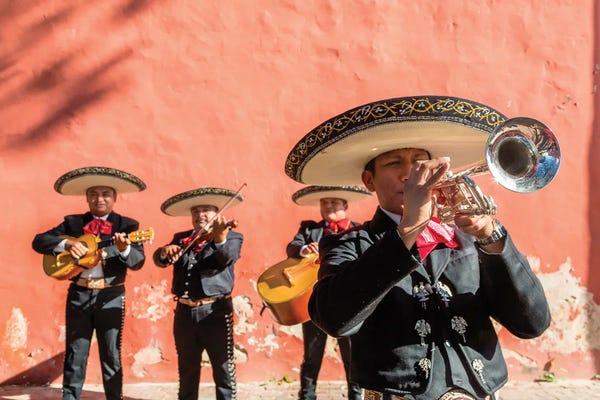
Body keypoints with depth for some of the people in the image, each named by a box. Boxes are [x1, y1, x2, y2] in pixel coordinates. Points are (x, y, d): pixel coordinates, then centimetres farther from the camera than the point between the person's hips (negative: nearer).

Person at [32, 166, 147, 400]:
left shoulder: (128, 225, 1)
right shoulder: (72, 222, 8)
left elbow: (139, 261, -9)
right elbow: (38, 241, 2)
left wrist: (124, 249, -30)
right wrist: (66, 244, -15)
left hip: (111, 296, -2)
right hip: (78, 294, 2)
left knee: (111, 356, 5)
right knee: (74, 356, 8)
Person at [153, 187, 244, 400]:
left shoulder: (232, 237, 0)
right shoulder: (181, 238, 13)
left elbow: (226, 259, -21)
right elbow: (159, 260, 1)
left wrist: (220, 239, -42)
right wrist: (165, 251, -23)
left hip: (215, 310, -4)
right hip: (184, 311, 4)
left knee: (223, 366, 1)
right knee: (187, 367, 16)